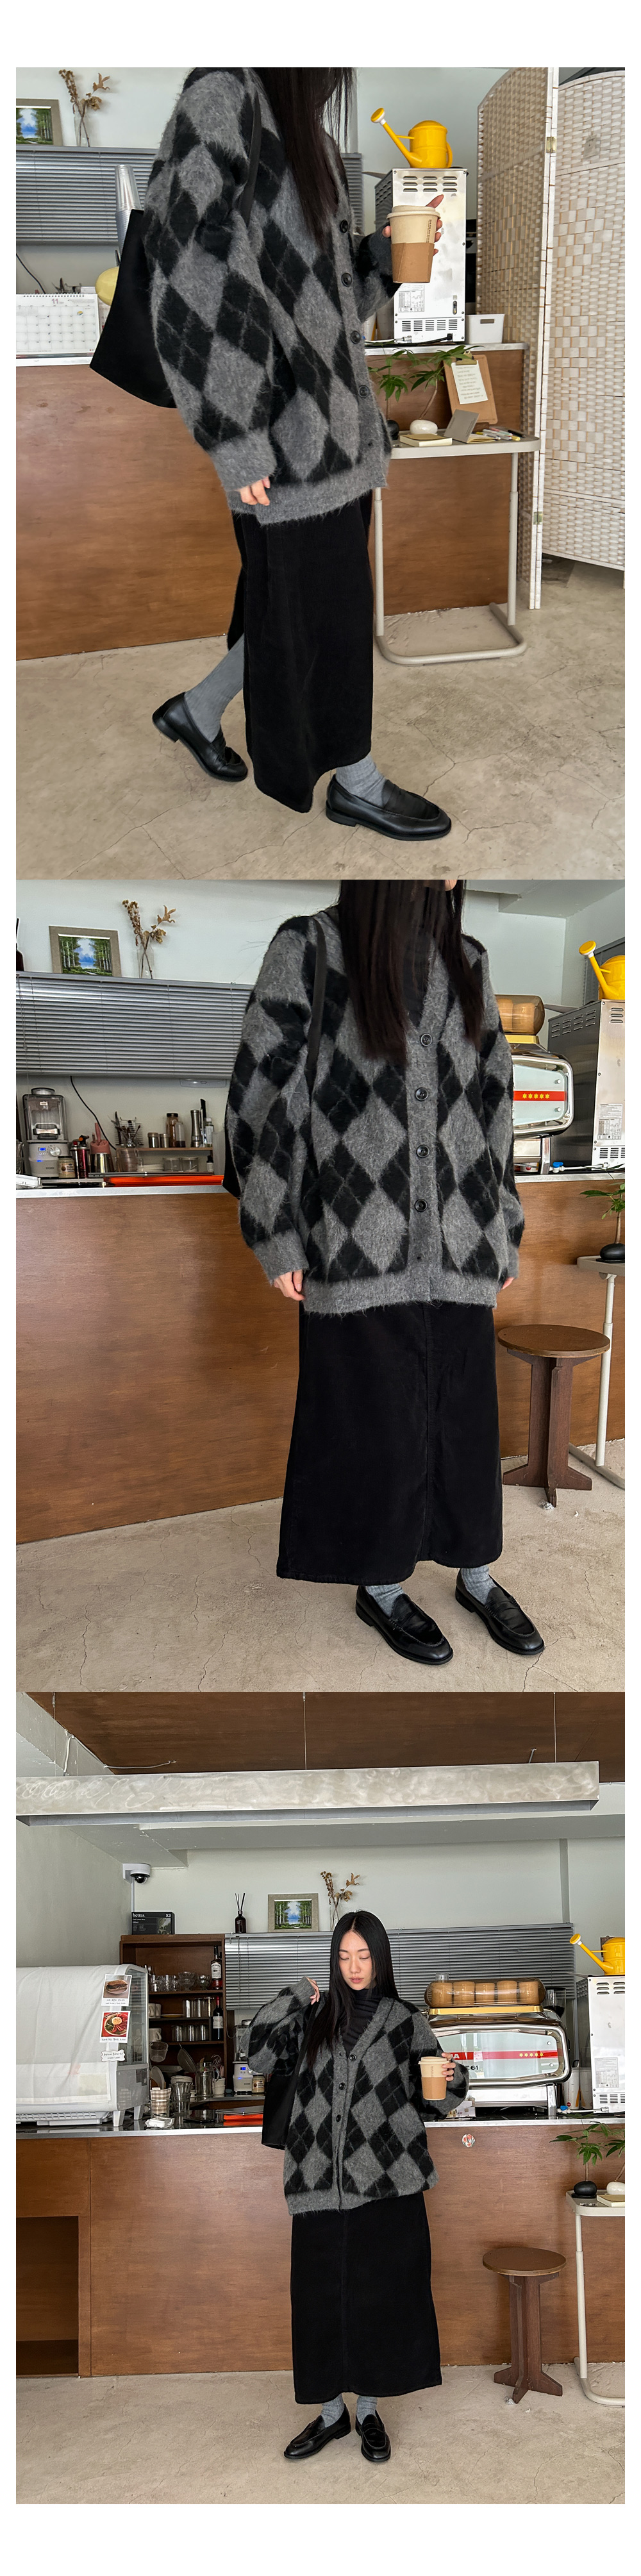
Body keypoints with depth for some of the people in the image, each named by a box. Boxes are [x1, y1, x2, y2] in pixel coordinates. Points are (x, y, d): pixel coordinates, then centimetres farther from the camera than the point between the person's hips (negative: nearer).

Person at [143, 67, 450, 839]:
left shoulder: (298, 126, 10)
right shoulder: (221, 103, -17)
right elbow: (198, 291, -21)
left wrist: (383, 256, 1)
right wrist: (238, 443, -21)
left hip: (328, 416, 9)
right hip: (283, 427, -9)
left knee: (294, 597, 17)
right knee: (323, 608, 3)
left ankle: (196, 713, 35)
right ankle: (355, 784, 17)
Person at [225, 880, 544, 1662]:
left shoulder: (466, 961, 6)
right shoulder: (308, 948, -8)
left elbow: (491, 1103, 12)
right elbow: (263, 1093, -7)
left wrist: (504, 1230, 12)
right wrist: (276, 1239, -8)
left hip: (456, 1244, 4)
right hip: (359, 1241, -4)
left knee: (463, 1414, 12)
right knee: (375, 1420, 5)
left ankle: (477, 1576, 27)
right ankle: (379, 1588, 21)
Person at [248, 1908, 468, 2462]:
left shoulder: (406, 2022, 4)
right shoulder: (316, 2016, 8)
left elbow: (436, 2102, 7)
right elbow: (260, 2056, -1)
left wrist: (453, 2079, -15)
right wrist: (294, 1997, -6)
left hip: (387, 2186, -1)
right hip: (320, 2182, 2)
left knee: (379, 2299, 3)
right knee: (321, 2300, 6)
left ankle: (369, 2410, 20)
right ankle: (332, 2412, 20)